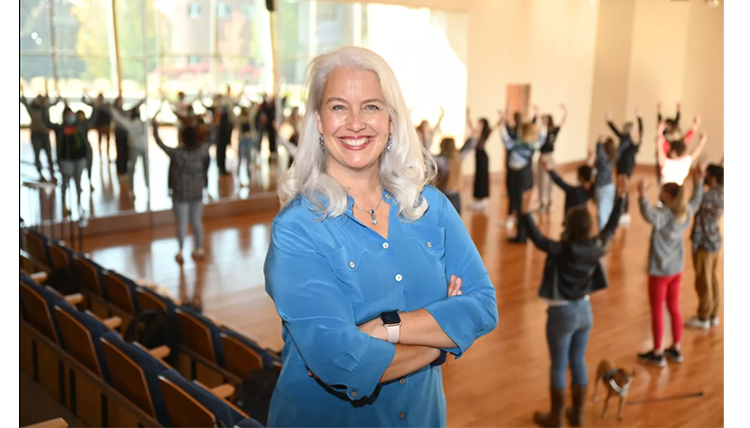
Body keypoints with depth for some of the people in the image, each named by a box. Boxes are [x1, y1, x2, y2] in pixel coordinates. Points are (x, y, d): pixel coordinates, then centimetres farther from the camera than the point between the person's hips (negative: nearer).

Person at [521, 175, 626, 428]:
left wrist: (526, 213, -44)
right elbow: (612, 226, 6)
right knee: (578, 363, 18)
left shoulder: (564, 251, -25)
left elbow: (538, 240, -35)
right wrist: (620, 197, 11)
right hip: (584, 310, 6)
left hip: (562, 313, -6)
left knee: (558, 367, 9)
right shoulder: (596, 247, -8)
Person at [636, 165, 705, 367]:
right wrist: (699, 183, 27)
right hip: (677, 269, 8)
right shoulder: (686, 211, -2)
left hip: (660, 271, -8)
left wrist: (643, 196, -59)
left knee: (657, 312, 6)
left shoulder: (665, 214, -25)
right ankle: (675, 350, 31)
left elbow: (651, 217, -49)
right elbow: (696, 201, 21)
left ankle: (657, 354, 17)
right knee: (674, 309, 19)